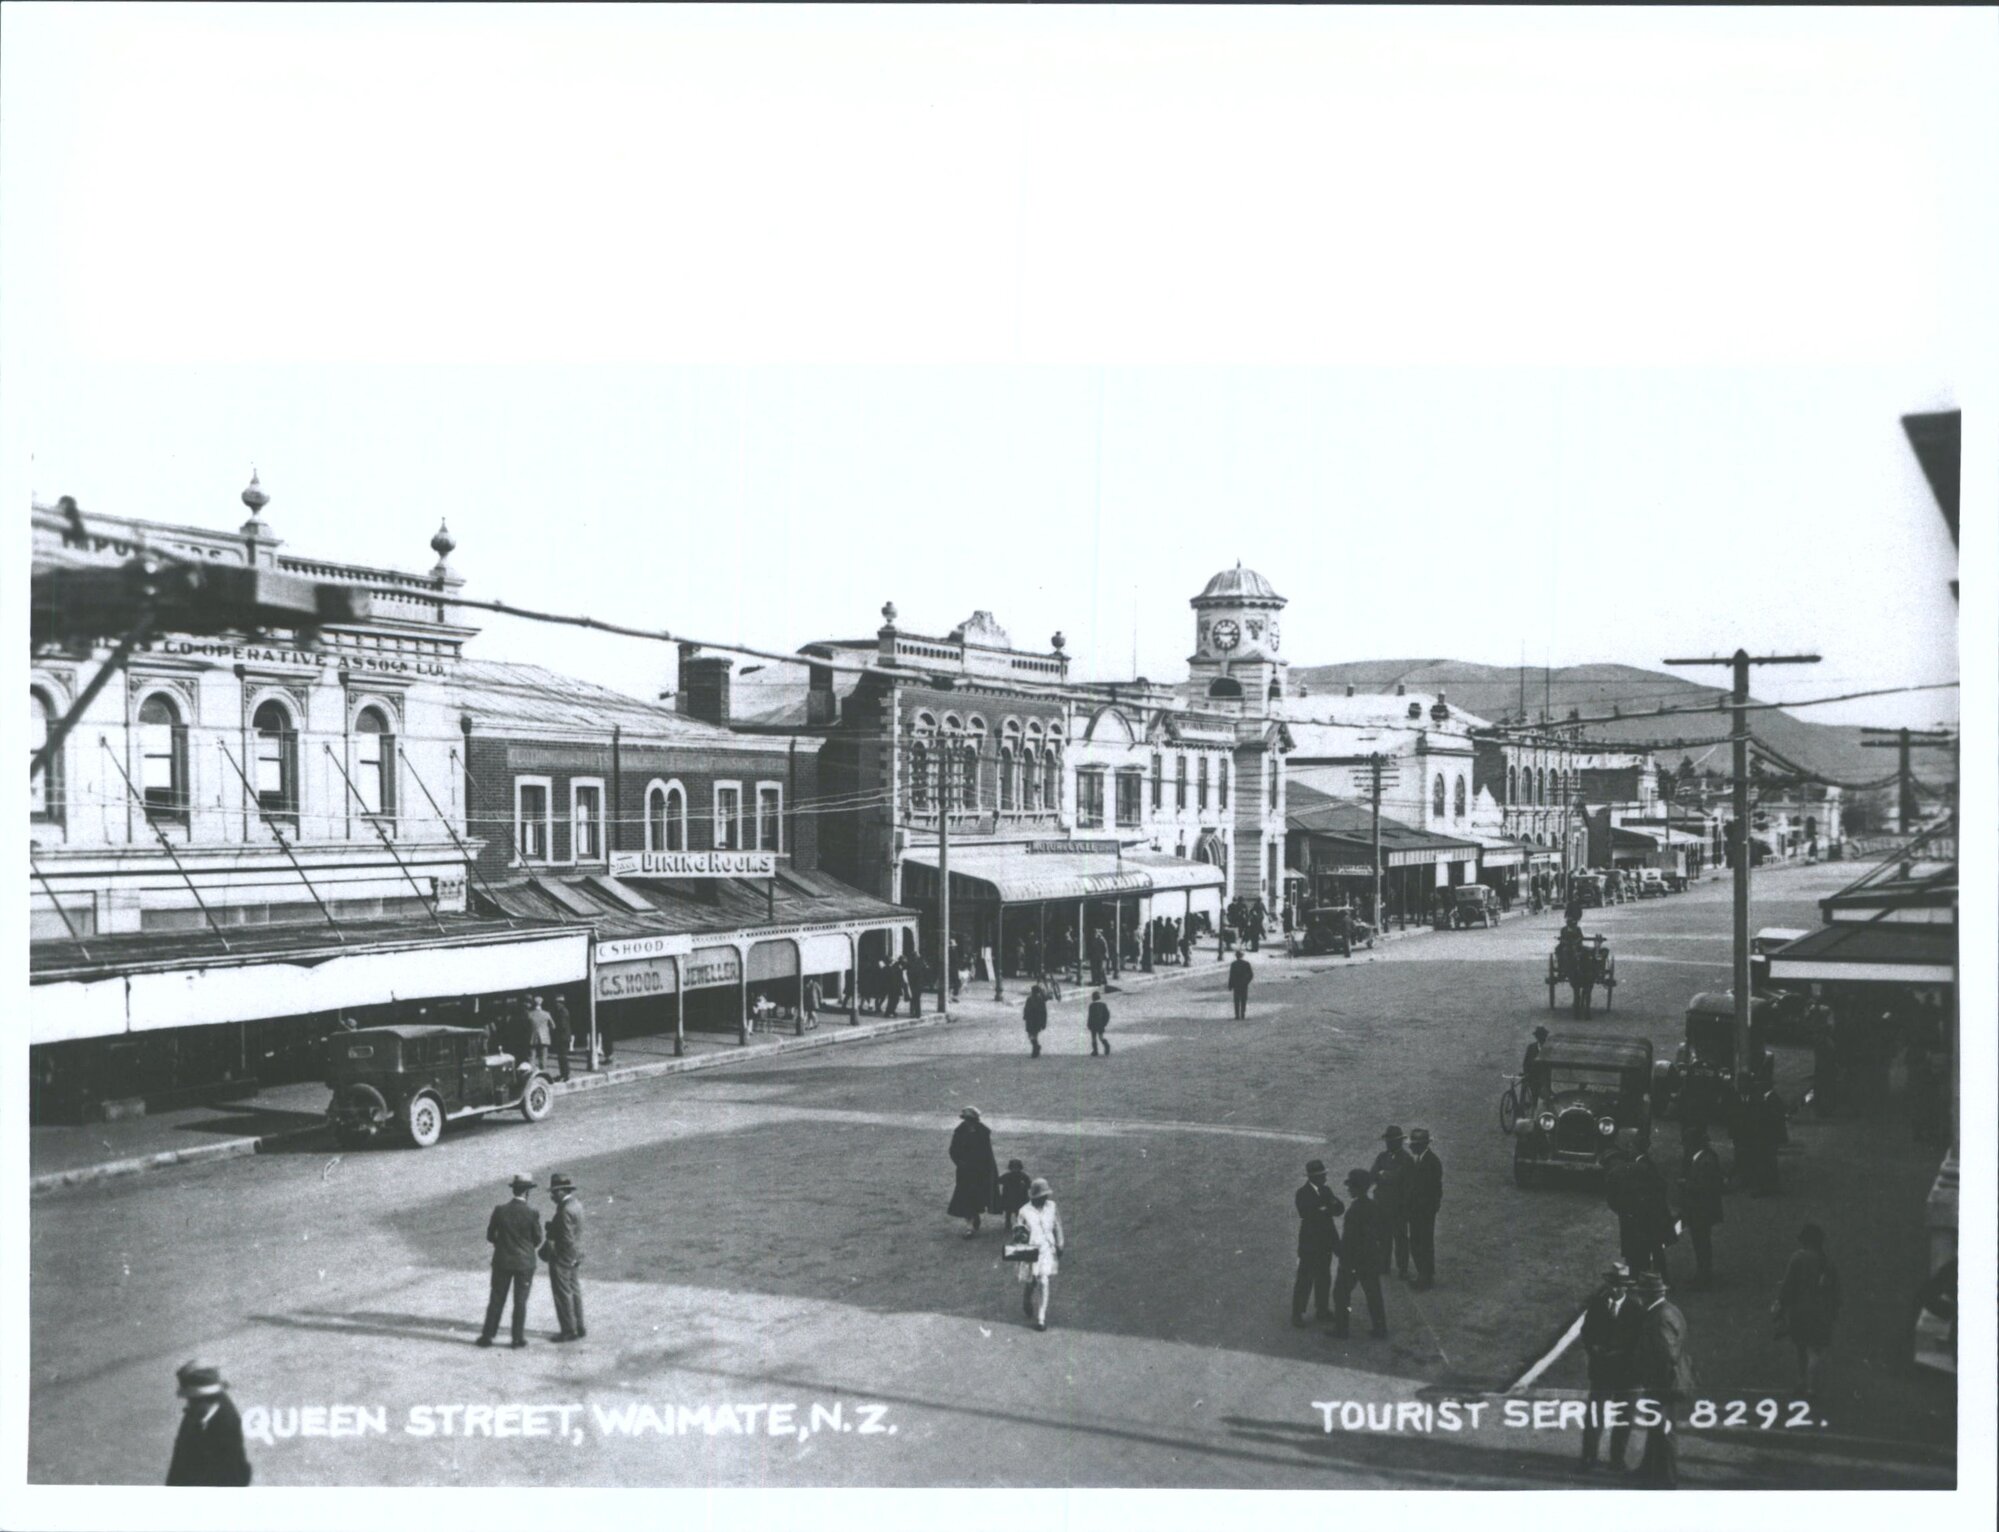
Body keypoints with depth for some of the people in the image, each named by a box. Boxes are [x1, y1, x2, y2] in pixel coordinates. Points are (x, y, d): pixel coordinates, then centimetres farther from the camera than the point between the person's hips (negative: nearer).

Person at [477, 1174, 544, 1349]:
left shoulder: (500, 1211, -8)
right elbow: (538, 1240, -4)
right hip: (525, 1262, -2)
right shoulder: (532, 1214, -14)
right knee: (520, 1302, 7)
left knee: (496, 1300, 11)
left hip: (502, 1261, 2)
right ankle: (518, 1339, 11)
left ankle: (487, 1336, 15)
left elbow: (490, 1236, 1)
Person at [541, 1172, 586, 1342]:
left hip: (562, 1258, -10)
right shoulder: (576, 1205, 6)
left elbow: (567, 1239, -24)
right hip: (574, 1257, 10)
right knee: (574, 1291, 16)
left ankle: (569, 1331, 6)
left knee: (563, 1294, 0)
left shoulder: (566, 1210, -24)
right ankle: (578, 1328, 24)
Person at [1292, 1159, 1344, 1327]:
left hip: (1326, 1242, 7)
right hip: (1310, 1244, -7)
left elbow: (1340, 1208, -3)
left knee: (1324, 1278, 17)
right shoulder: (1303, 1193, -14)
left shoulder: (1325, 1190, 6)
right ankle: (1297, 1313, 9)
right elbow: (1307, 1214, -27)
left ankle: (1322, 1309, 31)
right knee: (1305, 1279, -1)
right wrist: (1328, 1209, -21)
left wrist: (1329, 1206, -25)